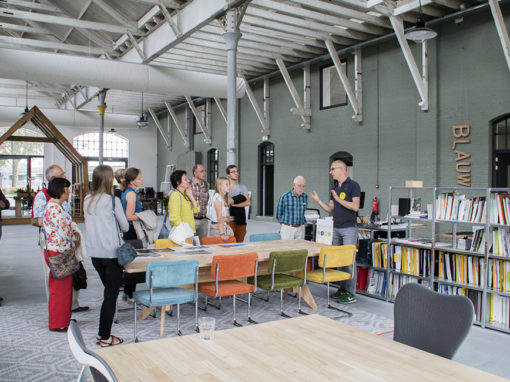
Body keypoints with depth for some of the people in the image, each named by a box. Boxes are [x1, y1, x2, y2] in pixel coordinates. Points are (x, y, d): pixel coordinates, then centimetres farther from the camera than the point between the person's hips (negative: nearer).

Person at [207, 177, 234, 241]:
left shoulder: (224, 198, 14)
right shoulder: (217, 197, -11)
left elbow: (228, 218, 10)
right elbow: (219, 217, -17)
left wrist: (226, 218, -14)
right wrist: (222, 233, -22)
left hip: (224, 226, 8)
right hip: (217, 227, -8)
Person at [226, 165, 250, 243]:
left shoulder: (242, 187, 13)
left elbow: (248, 202, 0)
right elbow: (228, 202, -12)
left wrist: (233, 204, -8)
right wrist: (241, 198, -6)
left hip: (241, 219, 4)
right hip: (230, 219, -4)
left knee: (240, 242, 5)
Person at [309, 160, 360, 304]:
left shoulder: (353, 185, -8)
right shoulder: (335, 188, 15)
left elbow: (355, 206, -17)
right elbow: (330, 209, 14)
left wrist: (338, 199, -19)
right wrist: (318, 201, 1)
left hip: (349, 228, -8)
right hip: (336, 228, 8)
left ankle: (351, 293, -2)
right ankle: (343, 288, 21)